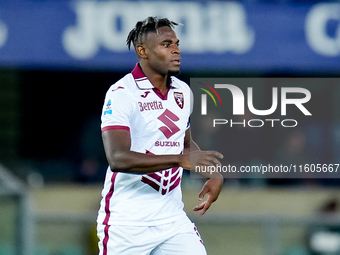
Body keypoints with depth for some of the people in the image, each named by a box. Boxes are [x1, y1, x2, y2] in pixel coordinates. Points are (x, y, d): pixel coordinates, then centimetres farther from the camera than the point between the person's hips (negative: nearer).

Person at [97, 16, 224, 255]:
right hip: (126, 224, -6)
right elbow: (118, 158, -26)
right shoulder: (121, 93, -14)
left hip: (172, 217, 6)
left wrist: (213, 174, 7)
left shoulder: (183, 92, 9)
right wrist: (181, 159, -31)